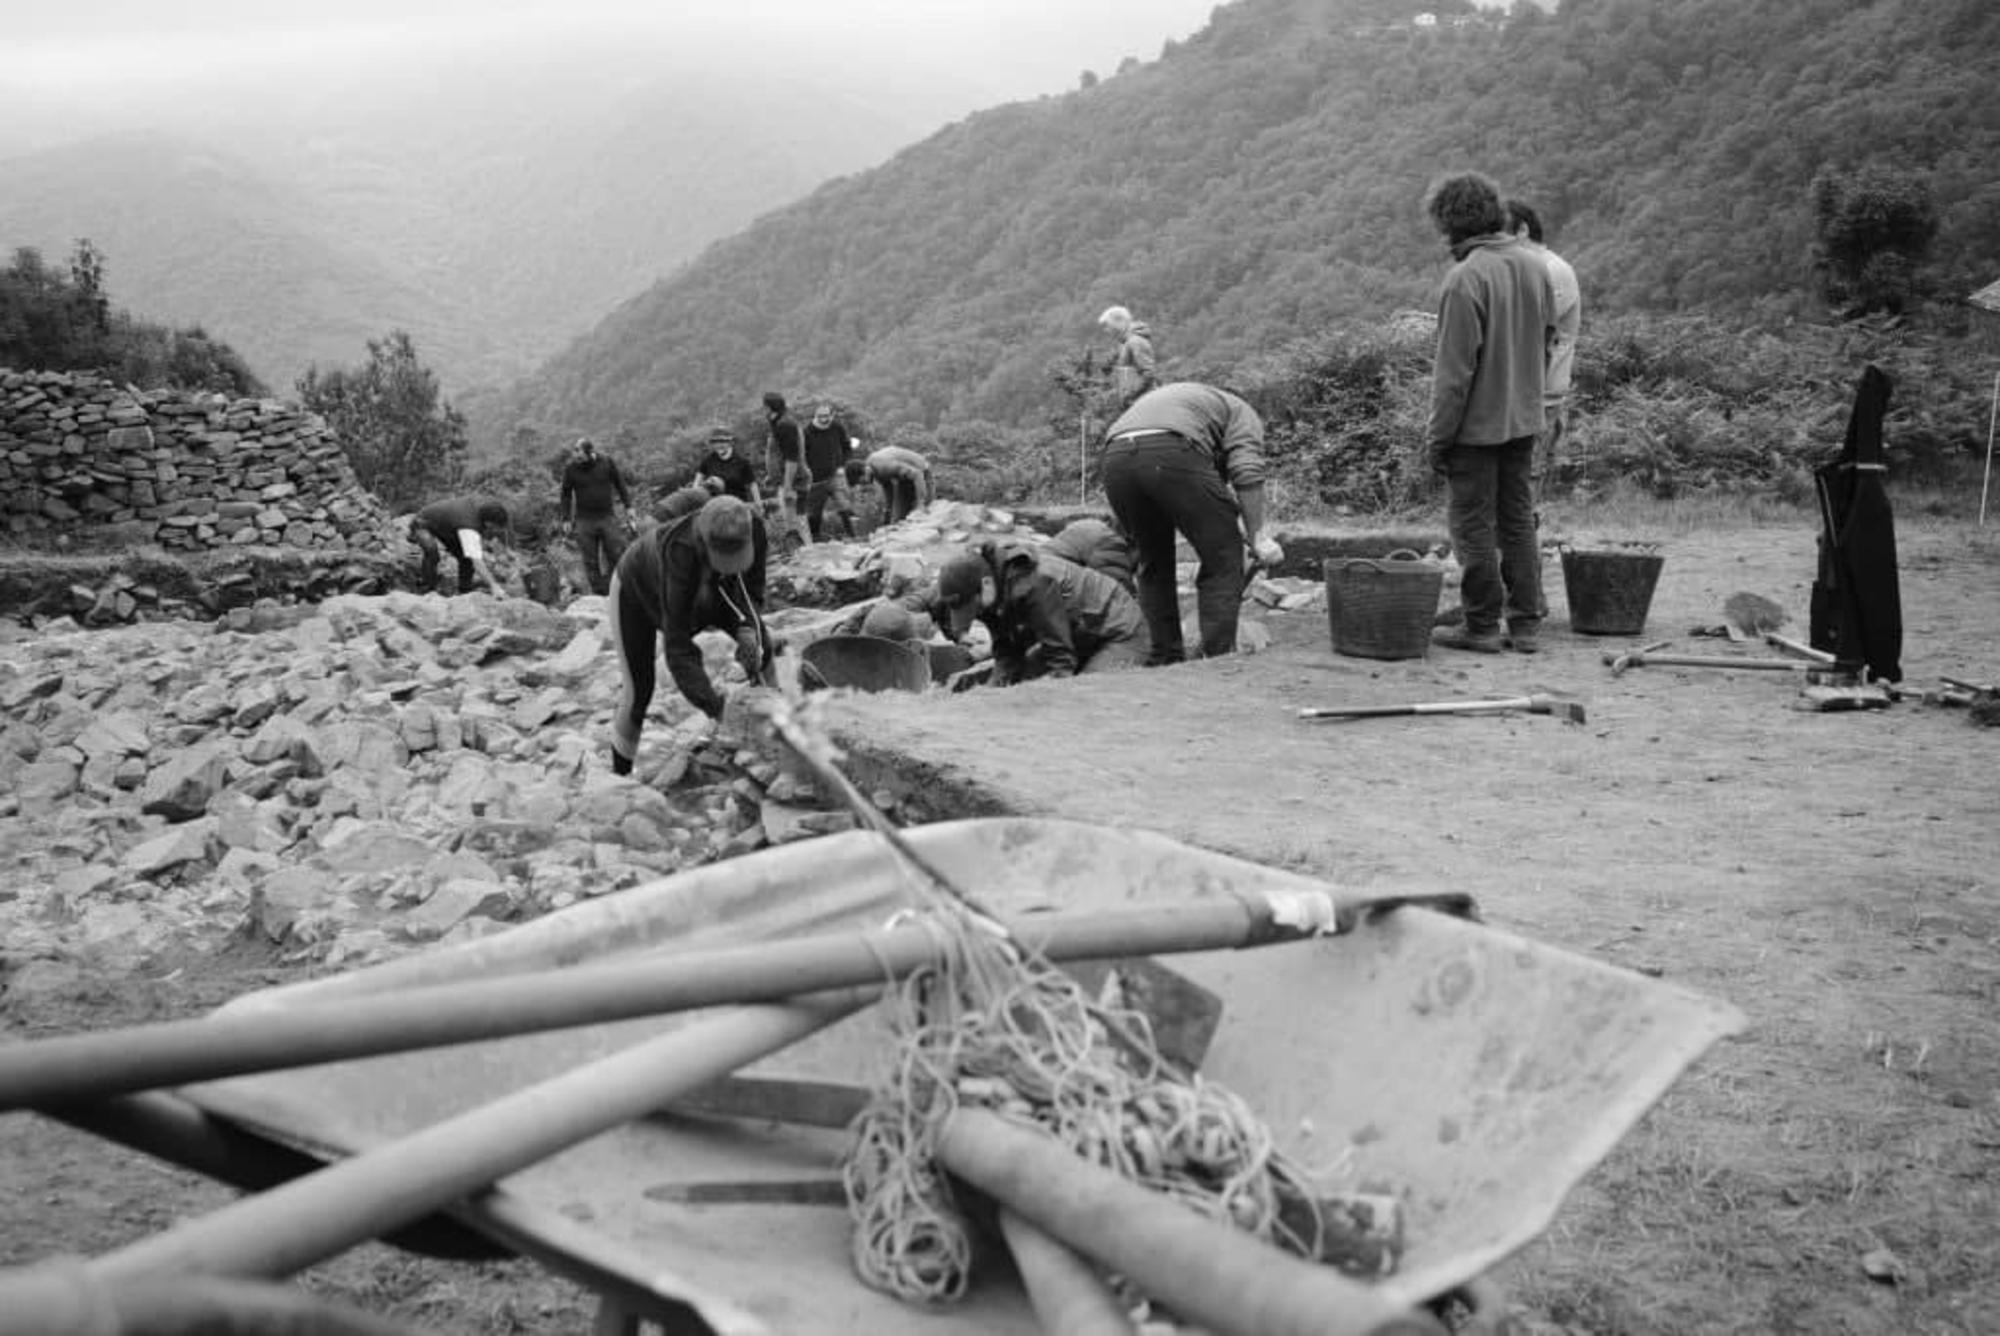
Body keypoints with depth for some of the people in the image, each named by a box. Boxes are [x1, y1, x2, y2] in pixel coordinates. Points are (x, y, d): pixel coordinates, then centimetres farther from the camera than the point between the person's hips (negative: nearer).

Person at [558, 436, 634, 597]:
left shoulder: (607, 463, -4)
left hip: (608, 518, 0)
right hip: (584, 521, 0)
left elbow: (620, 484, 10)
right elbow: (566, 494, 8)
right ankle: (599, 594, 10)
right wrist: (566, 519, 5)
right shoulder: (571, 469, -3)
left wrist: (628, 506, 9)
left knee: (617, 556, -1)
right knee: (591, 562, 2)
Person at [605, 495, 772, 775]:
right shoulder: (682, 552, -48)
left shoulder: (753, 527, -35)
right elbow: (677, 646, -47)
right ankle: (619, 774, 19)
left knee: (761, 647, -11)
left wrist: (747, 630, -41)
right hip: (637, 591, -5)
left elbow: (752, 593, -19)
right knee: (638, 691, -5)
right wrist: (717, 710, -54)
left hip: (701, 587, 5)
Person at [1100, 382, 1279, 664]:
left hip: (1115, 456, 6)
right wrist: (1257, 537, 5)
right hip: (1172, 455, -6)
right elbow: (1247, 472, 5)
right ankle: (1218, 659, 6)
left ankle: (1165, 660, 23)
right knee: (1222, 558, 9)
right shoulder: (1241, 412, 26)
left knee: (1153, 564, 23)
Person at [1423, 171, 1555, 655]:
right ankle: (1526, 624, 18)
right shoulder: (1535, 267, 5)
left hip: (1477, 424, -7)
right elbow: (1546, 342, 13)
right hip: (1524, 420, 7)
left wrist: (1437, 436, -12)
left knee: (1472, 524, 4)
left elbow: (1454, 369, -18)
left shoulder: (1465, 278, -19)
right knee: (1518, 521, 14)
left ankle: (1482, 626, 10)